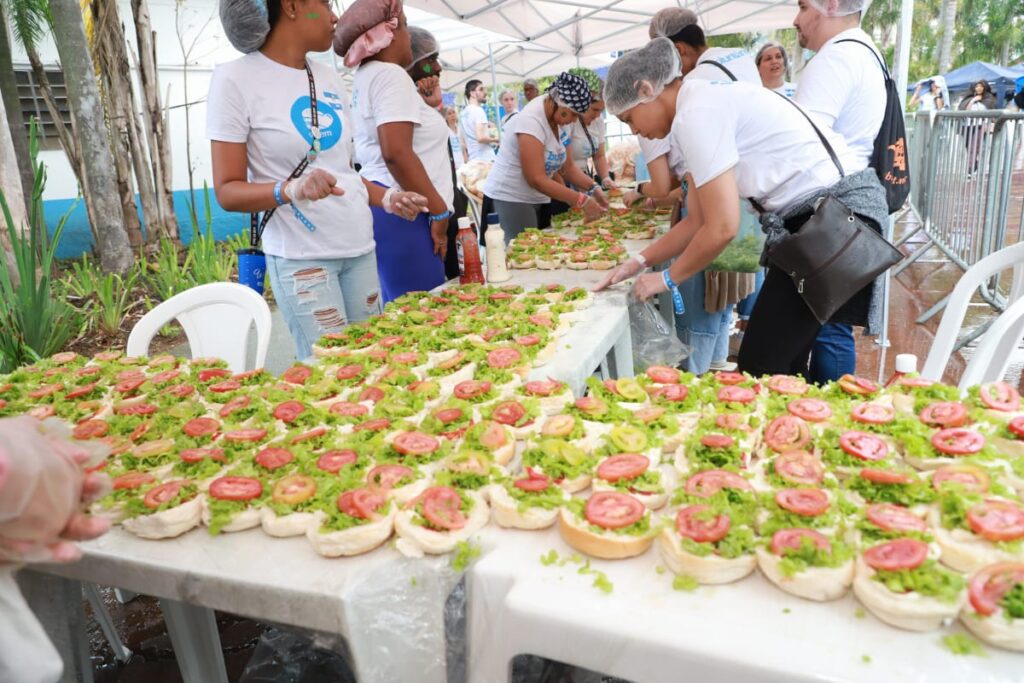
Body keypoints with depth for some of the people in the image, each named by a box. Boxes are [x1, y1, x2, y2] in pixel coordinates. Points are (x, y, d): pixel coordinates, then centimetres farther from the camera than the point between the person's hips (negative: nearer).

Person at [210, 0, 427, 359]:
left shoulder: (330, 79, 11)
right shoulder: (236, 78, -8)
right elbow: (227, 191, -10)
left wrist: (387, 198, 3)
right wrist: (290, 190, -27)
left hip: (360, 247, 6)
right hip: (300, 257, -6)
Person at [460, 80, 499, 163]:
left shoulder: (463, 113, 17)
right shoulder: (478, 110, -10)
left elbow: (464, 144, 20)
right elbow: (480, 137, -22)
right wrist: (496, 139, -6)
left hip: (473, 160, 9)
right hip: (485, 160, -9)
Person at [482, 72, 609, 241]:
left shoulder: (560, 119, 4)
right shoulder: (531, 121, -22)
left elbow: (567, 167, 9)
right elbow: (536, 179, -27)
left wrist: (593, 188, -9)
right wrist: (582, 201, -27)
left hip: (537, 196, 8)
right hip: (511, 196, -8)